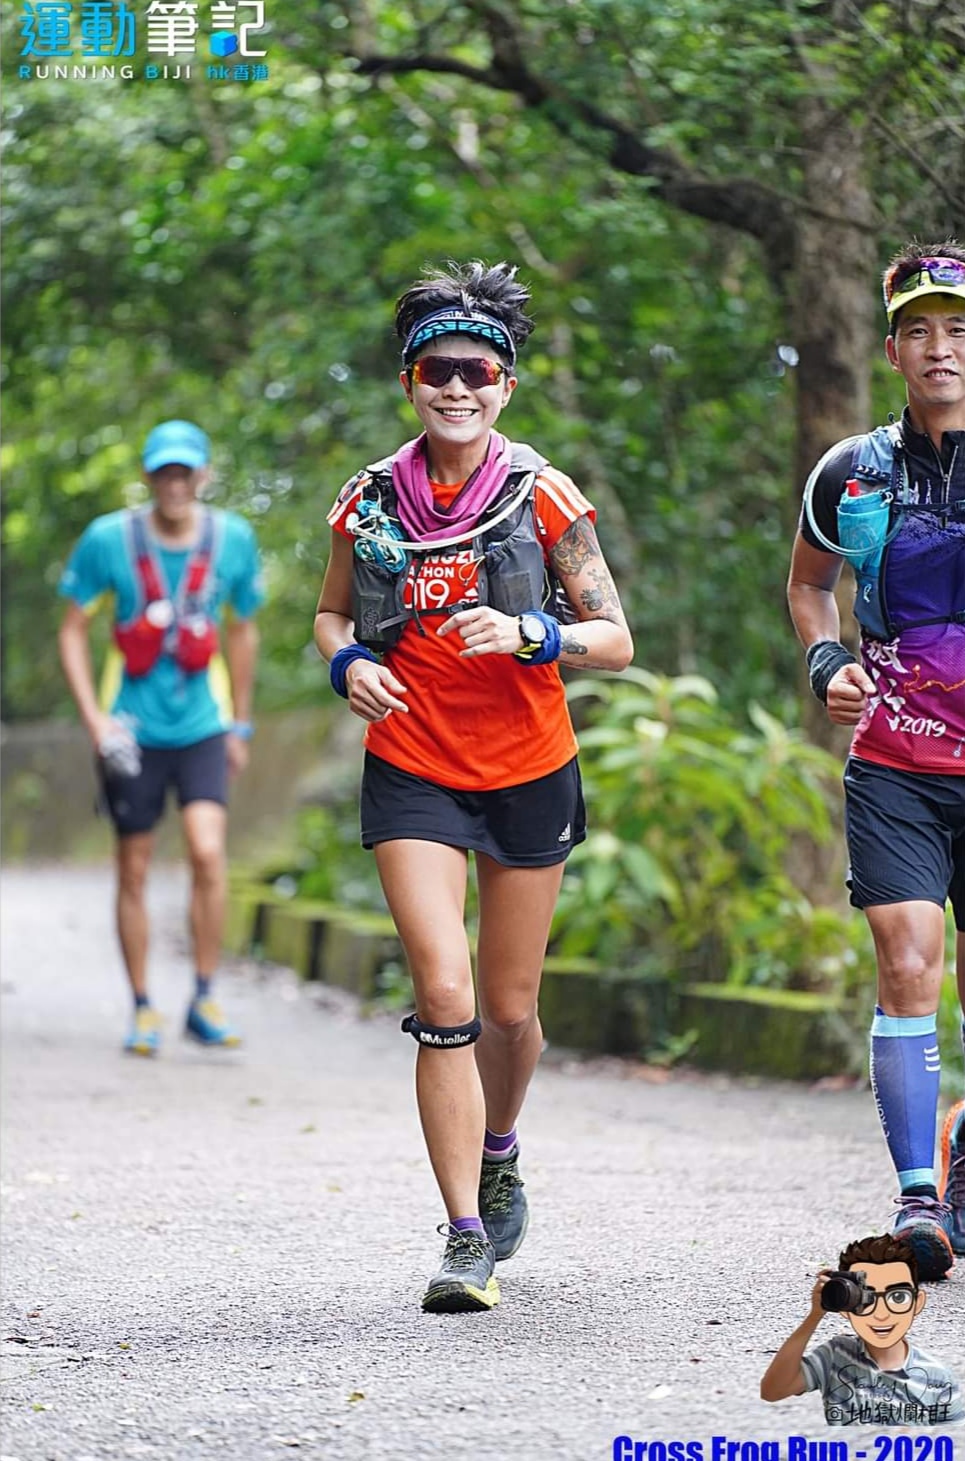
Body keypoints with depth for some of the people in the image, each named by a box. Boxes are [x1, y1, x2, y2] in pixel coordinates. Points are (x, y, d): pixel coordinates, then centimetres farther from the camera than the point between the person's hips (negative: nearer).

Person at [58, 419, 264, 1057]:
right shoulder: (108, 540, -8)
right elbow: (73, 631, 1)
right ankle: (143, 1010, 16)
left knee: (208, 851, -16)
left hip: (202, 726, 1)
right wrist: (93, 716, -10)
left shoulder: (233, 540, -3)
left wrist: (240, 727, 15)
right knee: (134, 872, 3)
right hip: (132, 732, 0)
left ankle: (205, 999, -4)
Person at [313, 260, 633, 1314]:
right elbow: (331, 615, 15)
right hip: (410, 774, 0)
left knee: (510, 1009, 10)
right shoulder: (369, 503, 0)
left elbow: (615, 640, -4)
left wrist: (528, 635, -22)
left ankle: (497, 1152, 42)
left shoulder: (544, 498, -5)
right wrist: (349, 664, -7)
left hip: (528, 773, 0)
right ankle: (466, 1242, -12)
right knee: (443, 998, -14)